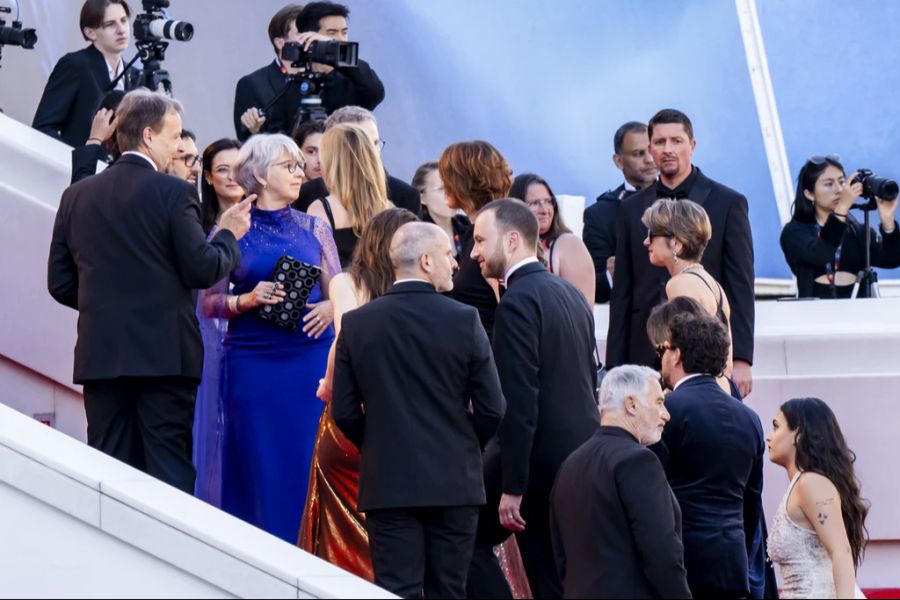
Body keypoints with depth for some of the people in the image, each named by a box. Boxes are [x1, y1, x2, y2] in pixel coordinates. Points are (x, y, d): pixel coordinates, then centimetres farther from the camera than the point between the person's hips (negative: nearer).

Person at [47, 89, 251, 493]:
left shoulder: (76, 197, 8)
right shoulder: (173, 192, -7)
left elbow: (60, 283, 10)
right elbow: (203, 271, -10)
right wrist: (229, 235, 8)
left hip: (100, 353, 4)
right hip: (164, 351, -4)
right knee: (170, 472, -2)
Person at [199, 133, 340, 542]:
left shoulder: (313, 228, 10)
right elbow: (210, 302, 3)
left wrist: (329, 308, -10)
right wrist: (248, 300, -14)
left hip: (312, 357, 2)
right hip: (252, 360, -2)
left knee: (309, 463, -1)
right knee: (259, 466, -1)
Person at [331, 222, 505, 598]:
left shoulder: (357, 324, -2)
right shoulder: (463, 320, -7)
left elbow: (344, 411, 0)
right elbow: (491, 409, -5)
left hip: (387, 482, 1)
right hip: (454, 482, -1)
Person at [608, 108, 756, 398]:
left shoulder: (728, 203, 3)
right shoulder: (632, 208, 13)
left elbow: (741, 288, 0)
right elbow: (622, 294, 12)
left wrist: (741, 359, -7)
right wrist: (615, 367, 6)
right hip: (646, 353, 3)